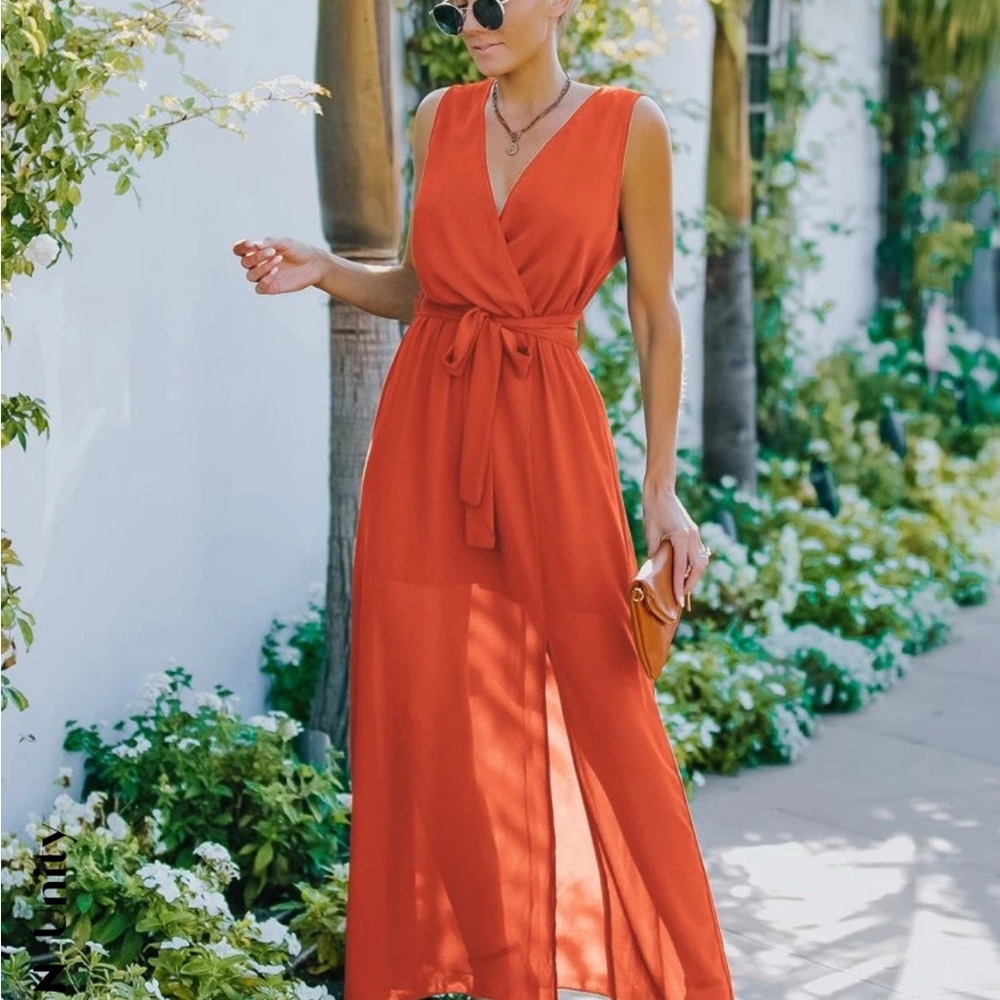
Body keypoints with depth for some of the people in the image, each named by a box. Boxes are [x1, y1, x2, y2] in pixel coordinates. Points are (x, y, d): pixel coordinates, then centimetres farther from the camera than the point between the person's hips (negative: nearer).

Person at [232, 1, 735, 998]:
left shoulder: (629, 127, -2)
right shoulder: (439, 120, 9)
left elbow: (655, 314, -1)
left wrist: (662, 486, -5)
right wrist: (324, 271, -3)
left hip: (549, 433, -3)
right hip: (425, 430, 3)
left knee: (605, 709, 0)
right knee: (424, 714, 3)